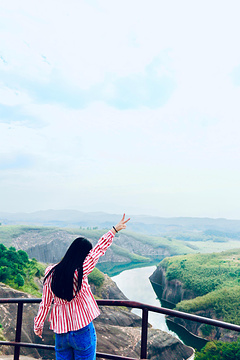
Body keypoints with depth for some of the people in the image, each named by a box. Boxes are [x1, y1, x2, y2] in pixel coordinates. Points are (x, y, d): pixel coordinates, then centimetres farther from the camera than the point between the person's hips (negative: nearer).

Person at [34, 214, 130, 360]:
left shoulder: (51, 272, -3)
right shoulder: (80, 271, -16)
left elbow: (45, 302, 7)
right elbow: (100, 248, -8)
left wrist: (38, 324, 22)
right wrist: (115, 229, 2)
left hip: (60, 332, 5)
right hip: (82, 330, -5)